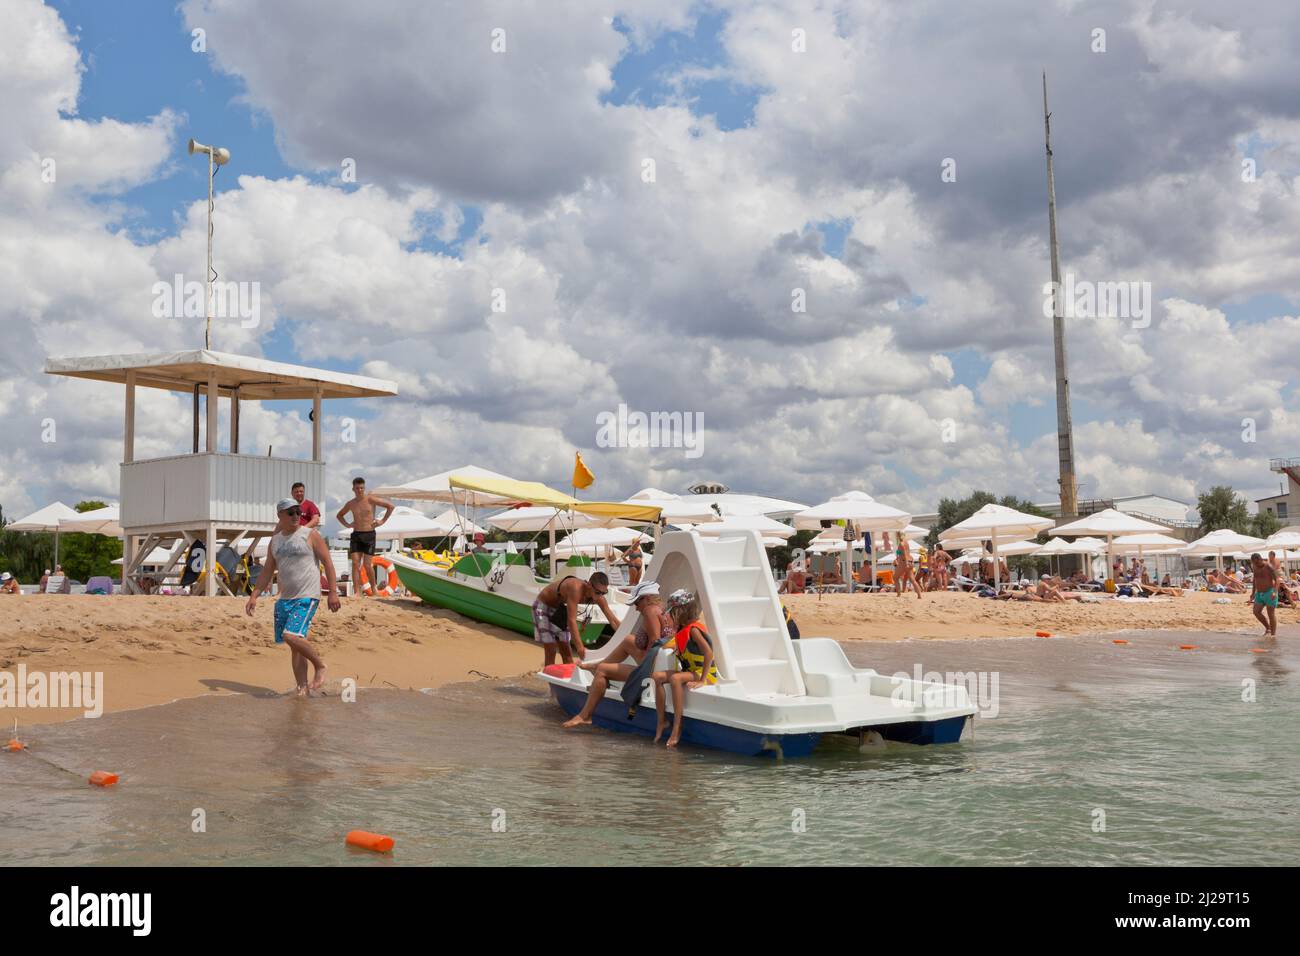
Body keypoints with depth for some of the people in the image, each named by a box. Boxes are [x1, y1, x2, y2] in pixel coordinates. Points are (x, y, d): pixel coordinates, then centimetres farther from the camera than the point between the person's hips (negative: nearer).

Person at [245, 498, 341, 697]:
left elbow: (327, 562, -5)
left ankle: (320, 665, 0)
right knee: (294, 645, 8)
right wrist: (254, 596, 7)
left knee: (292, 636, -22)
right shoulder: (275, 540, 13)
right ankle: (302, 688, 13)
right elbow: (267, 571, 16)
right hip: (285, 598, 6)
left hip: (307, 597, -6)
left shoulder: (310, 535, -3)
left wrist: (333, 592, -12)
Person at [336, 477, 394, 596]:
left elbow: (390, 506, -2)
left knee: (367, 565, -6)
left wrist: (382, 521, -4)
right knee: (355, 564, -7)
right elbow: (339, 515, 28)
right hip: (355, 535, 3)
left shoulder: (370, 500, -3)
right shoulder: (350, 504, 8)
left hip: (369, 534, -3)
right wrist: (347, 524, 11)